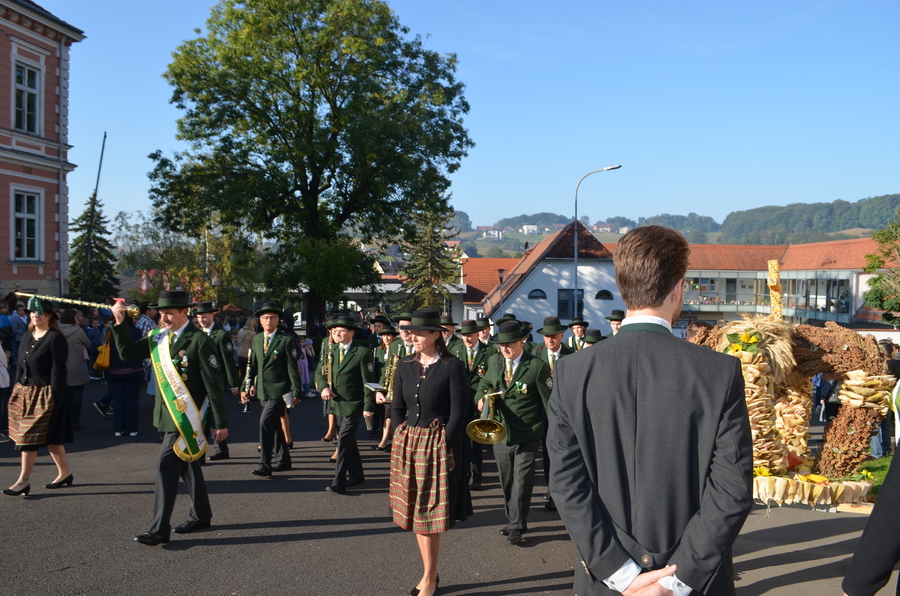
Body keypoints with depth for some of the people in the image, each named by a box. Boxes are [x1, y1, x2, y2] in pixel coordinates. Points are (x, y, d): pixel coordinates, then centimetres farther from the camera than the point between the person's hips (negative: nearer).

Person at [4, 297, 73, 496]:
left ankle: (24, 481, 2)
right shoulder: (27, 337, 13)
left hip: (44, 394, -7)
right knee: (50, 438, 13)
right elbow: (20, 365, 16)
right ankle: (65, 473, 23)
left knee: (29, 437, -7)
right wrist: (16, 390, 11)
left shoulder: (55, 338, -11)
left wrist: (55, 397, -18)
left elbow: (58, 370, -15)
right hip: (24, 392, 8)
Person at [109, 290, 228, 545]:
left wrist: (220, 423, -14)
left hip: (187, 416, -7)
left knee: (166, 464, -9)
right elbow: (127, 353, 5)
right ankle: (201, 515, 30)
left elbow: (214, 384, -14)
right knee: (187, 464, 17)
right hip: (168, 414, 8)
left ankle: (159, 529, -2)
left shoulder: (199, 341, -14)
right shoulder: (158, 337, 6)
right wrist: (119, 323, -8)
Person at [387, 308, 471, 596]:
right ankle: (429, 572, 25)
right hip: (407, 443, 6)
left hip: (439, 445, -6)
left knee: (430, 515, 0)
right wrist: (404, 437, 1)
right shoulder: (405, 366, 7)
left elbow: (459, 411, -11)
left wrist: (441, 444, -14)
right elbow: (397, 407, 11)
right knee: (415, 511, 11)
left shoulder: (453, 366, -10)